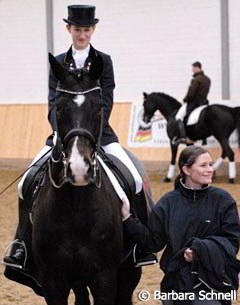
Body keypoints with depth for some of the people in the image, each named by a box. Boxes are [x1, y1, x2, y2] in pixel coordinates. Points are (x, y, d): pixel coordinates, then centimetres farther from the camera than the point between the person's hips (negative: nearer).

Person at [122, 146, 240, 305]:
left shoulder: (222, 200, -4)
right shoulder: (168, 202, 1)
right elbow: (153, 242, 1)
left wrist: (201, 249, -21)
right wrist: (128, 219, -8)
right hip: (176, 279, 2)